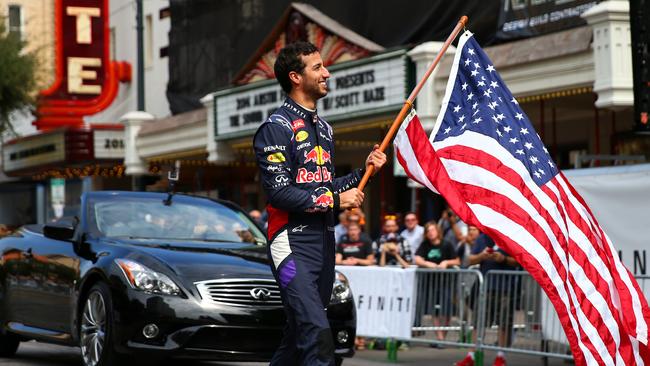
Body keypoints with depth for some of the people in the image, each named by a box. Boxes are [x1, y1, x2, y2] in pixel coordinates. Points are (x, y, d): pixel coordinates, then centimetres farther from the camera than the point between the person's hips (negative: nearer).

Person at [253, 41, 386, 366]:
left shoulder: (323, 129, 20)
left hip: (324, 240, 9)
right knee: (318, 337, -19)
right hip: (293, 242, -9)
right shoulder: (276, 128, -8)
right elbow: (279, 192, -16)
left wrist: (364, 172, 11)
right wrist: (334, 200, -14)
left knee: (298, 337, 14)